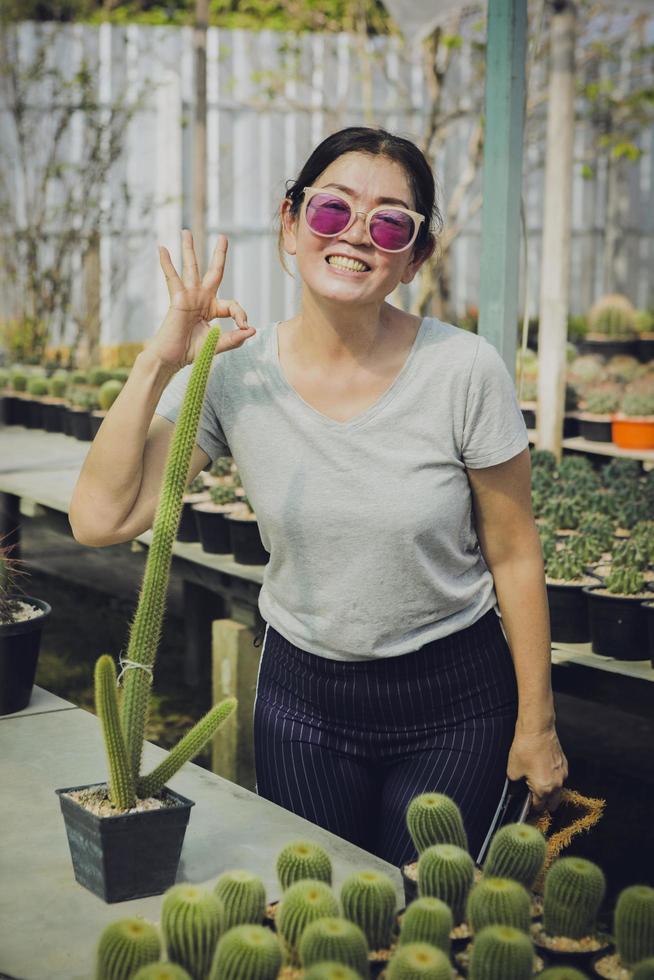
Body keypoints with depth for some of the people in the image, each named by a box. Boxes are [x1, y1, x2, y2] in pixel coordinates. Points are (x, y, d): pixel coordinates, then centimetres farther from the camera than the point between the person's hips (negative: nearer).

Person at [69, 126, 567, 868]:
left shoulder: (465, 371, -16)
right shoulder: (234, 375, -11)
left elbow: (514, 555, -7)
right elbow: (100, 520, -18)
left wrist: (537, 723, -3)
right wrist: (159, 364, -21)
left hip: (454, 702, -2)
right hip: (301, 695, 2)